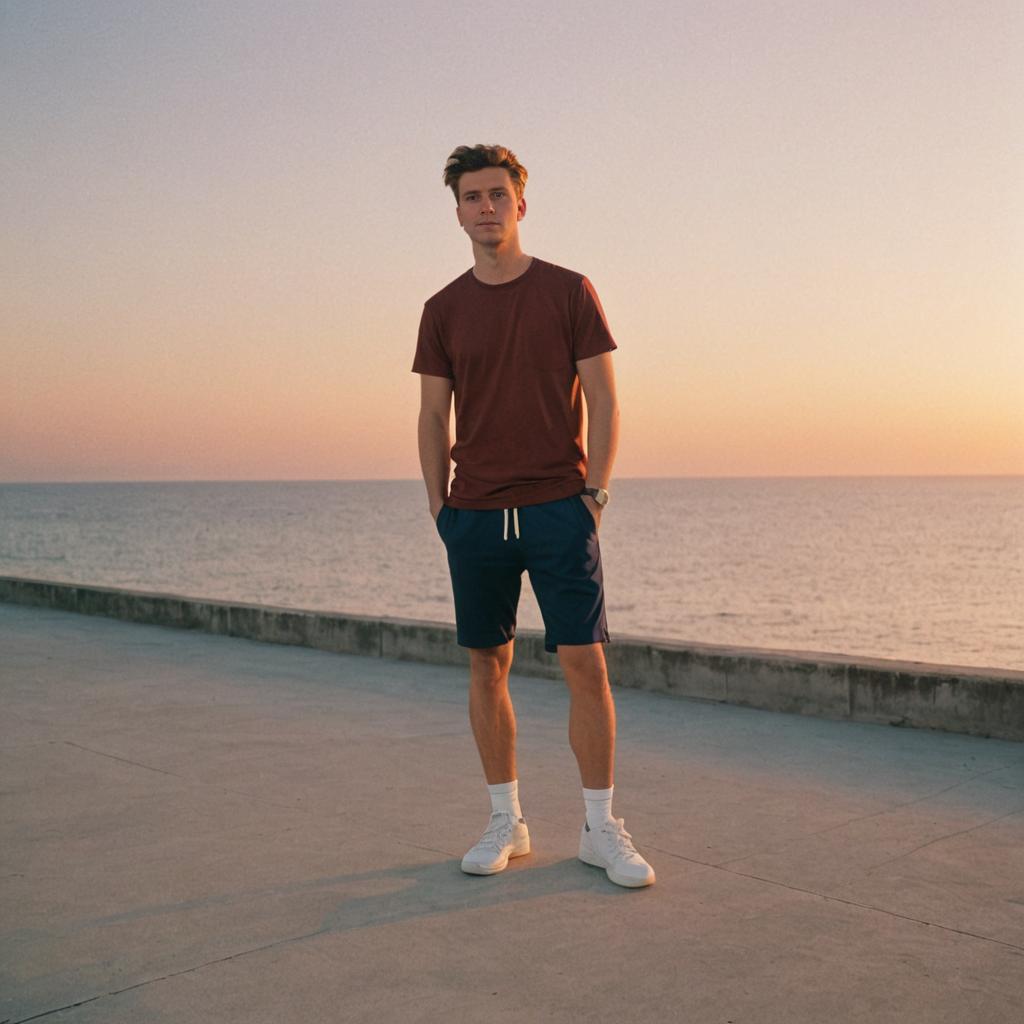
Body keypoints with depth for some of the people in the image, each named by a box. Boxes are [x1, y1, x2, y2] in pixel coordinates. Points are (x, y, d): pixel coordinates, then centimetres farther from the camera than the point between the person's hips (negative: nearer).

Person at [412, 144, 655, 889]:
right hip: (475, 514, 2)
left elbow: (603, 401, 1)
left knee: (586, 665, -4)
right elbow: (433, 417, 10)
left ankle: (601, 827, 7)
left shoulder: (570, 292, 2)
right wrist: (440, 507, 3)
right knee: (487, 667, 6)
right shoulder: (444, 311, 8)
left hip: (559, 509, -2)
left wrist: (594, 493, -7)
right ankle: (506, 822, 19)